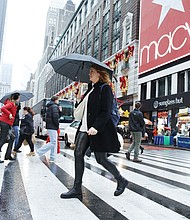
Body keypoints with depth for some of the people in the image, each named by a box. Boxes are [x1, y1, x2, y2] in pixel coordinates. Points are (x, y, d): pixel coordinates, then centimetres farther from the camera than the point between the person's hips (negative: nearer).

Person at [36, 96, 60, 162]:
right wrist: (57, 125, -8)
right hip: (52, 127, -10)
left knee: (54, 142, 11)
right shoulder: (55, 107, -9)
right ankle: (39, 152, -8)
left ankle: (52, 158, 12)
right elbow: (55, 117, -20)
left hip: (49, 126, 10)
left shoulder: (50, 107, 20)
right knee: (53, 142, -9)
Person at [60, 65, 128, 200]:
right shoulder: (91, 88, 18)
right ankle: (77, 189, 8)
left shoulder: (105, 88, -7)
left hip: (99, 130, -8)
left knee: (101, 159, -1)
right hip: (85, 127, 8)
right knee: (78, 153, 0)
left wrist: (96, 127, -25)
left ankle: (121, 181, 24)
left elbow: (106, 111, -17)